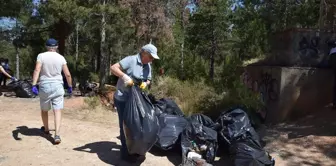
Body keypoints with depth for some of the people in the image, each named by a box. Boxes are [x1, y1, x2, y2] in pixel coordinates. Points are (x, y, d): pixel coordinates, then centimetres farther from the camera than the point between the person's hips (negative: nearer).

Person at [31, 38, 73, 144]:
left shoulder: (41, 56, -2)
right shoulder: (61, 58, 2)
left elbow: (37, 70, -15)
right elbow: (68, 74, 2)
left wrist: (34, 85, -20)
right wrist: (70, 87, 13)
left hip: (44, 86, 0)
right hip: (57, 86, 0)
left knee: (44, 110, 20)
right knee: (57, 111, -2)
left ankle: (46, 129, 39)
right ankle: (57, 135, -12)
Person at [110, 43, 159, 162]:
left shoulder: (148, 66, 5)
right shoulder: (131, 60, -19)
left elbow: (148, 80, 13)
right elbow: (113, 68, -23)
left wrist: (145, 83, -10)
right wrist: (125, 76, -35)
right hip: (123, 99, -8)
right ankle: (126, 153, 14)